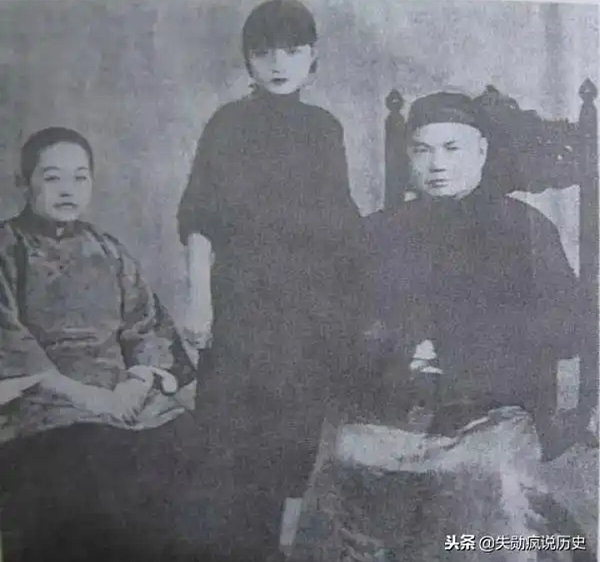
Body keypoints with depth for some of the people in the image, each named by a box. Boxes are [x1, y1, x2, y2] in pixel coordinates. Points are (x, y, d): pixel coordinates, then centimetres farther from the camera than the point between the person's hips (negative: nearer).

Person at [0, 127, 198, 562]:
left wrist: (135, 385, -9)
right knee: (89, 457, -30)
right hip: (43, 400, -3)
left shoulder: (109, 251, 16)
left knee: (189, 446, -18)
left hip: (122, 397, 4)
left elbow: (148, 326, 10)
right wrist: (78, 391, -18)